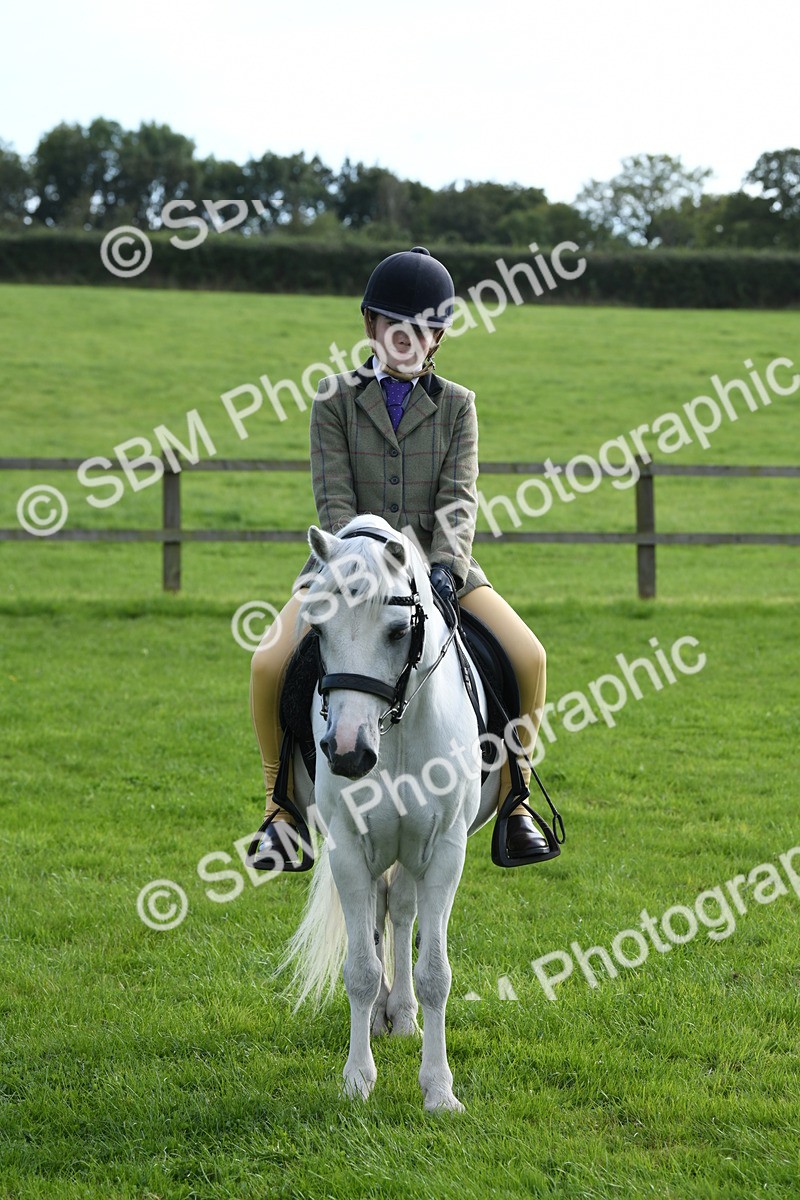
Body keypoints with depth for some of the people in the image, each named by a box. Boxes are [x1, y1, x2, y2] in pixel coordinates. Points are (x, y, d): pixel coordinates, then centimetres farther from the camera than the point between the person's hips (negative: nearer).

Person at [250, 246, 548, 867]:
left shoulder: (456, 405, 6)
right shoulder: (336, 401, 2)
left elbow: (459, 497, -6)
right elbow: (334, 500, -7)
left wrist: (445, 565, -25)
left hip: (436, 563, 1)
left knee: (529, 658, -19)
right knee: (270, 663, -25)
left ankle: (513, 799, 1)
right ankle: (284, 805, -4)